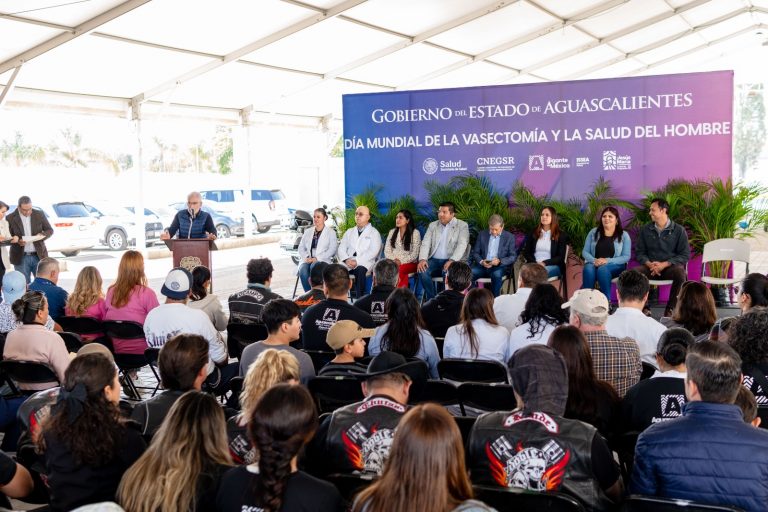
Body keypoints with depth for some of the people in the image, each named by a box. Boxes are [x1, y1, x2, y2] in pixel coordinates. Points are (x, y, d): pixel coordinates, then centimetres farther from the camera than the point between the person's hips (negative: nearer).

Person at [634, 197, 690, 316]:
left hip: (670, 267, -2)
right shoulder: (645, 230, 10)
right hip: (650, 267, 2)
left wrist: (664, 264, -16)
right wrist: (649, 264, -13)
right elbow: (639, 253, 9)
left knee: (680, 272, -37)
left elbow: (685, 255, -3)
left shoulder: (679, 230, 2)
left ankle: (670, 309, -22)